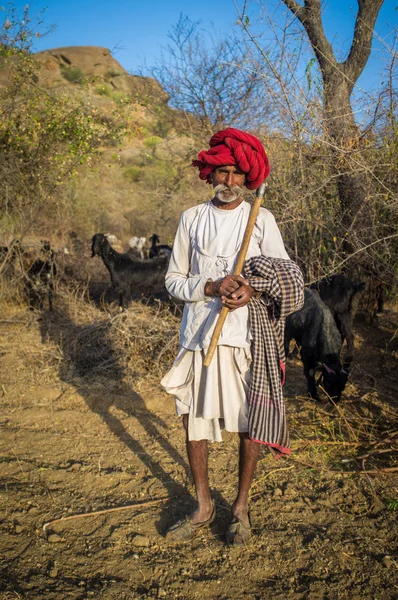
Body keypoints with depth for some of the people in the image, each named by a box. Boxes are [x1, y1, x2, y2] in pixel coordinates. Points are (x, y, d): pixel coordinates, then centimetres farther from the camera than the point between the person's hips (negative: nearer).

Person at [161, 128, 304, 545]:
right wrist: (210, 287, -14)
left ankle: (241, 507, 28)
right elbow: (173, 280, 5)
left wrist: (253, 292, -16)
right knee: (194, 421, 8)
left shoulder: (262, 220, 2)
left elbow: (288, 281, 4)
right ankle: (203, 506, 29)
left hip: (247, 336, -1)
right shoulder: (192, 219, 5)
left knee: (249, 422, 7)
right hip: (198, 335, 2)